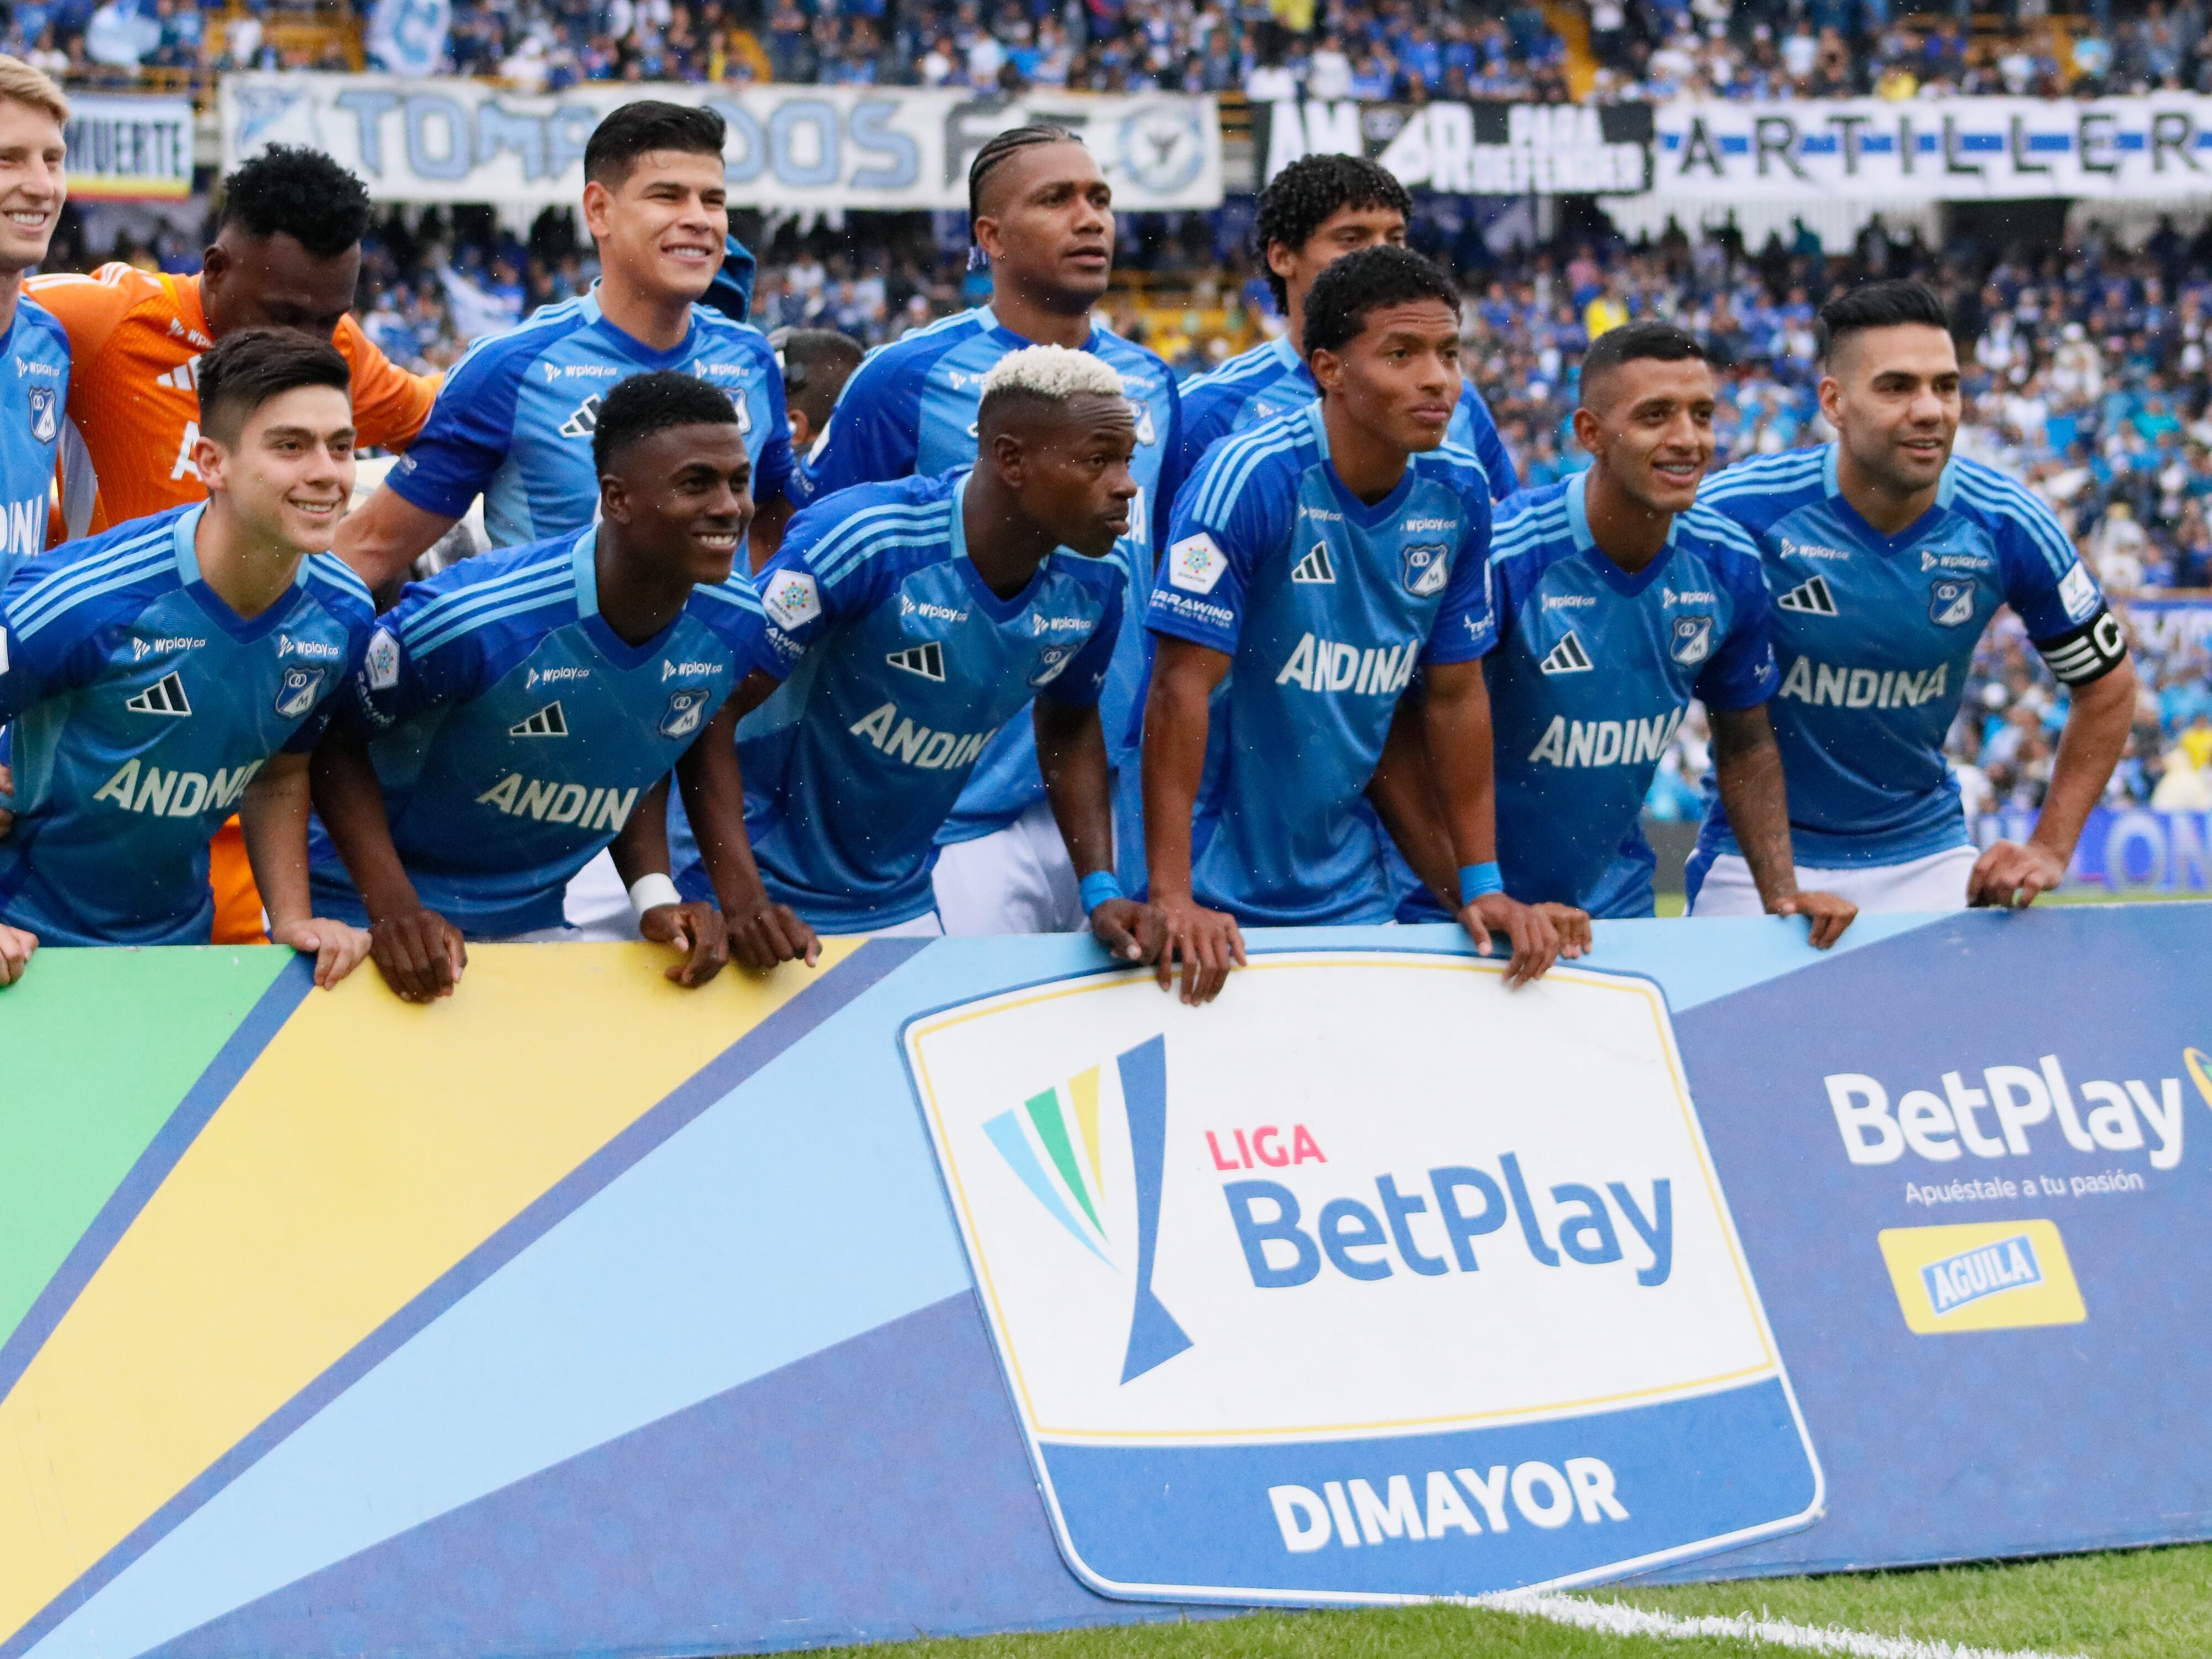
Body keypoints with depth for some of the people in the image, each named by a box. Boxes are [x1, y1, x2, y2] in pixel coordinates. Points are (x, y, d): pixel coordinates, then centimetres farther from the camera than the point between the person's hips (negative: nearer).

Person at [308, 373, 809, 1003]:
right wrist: (393, 907, -27)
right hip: (367, 915, -4)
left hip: (534, 924, 5)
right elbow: (337, 740, -15)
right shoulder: (471, 620, -28)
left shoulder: (735, 623, -11)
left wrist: (744, 900, -5)